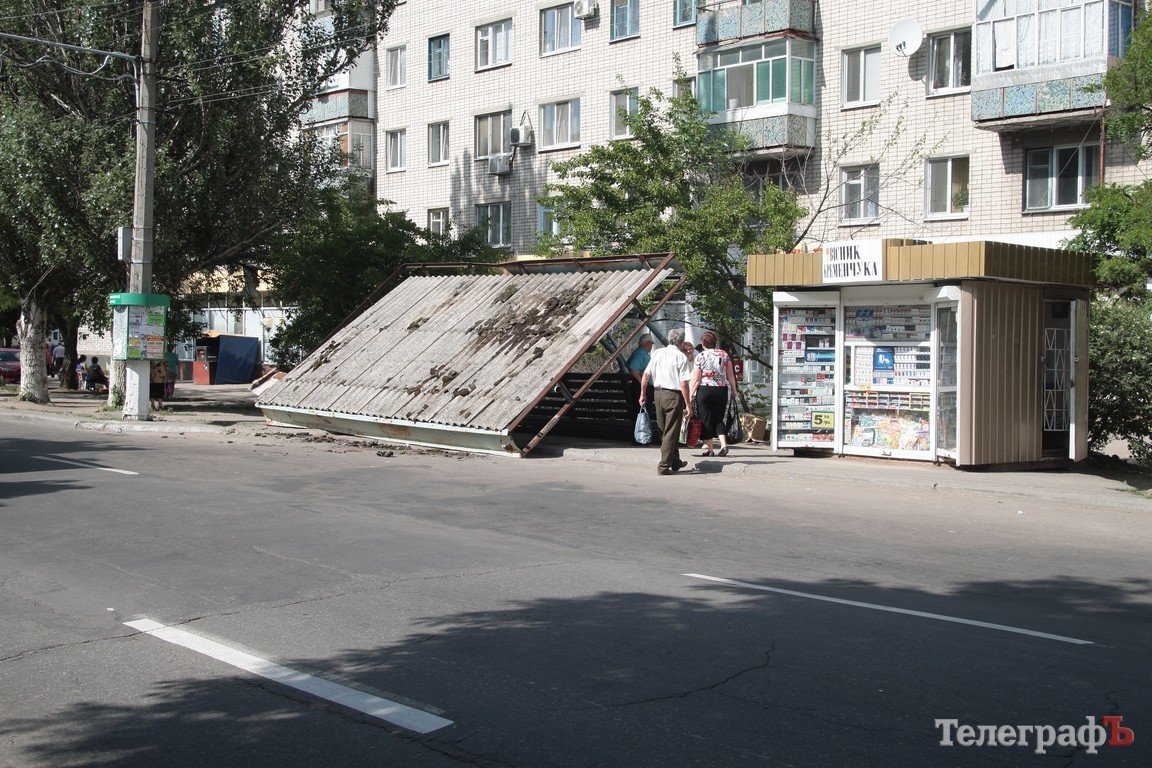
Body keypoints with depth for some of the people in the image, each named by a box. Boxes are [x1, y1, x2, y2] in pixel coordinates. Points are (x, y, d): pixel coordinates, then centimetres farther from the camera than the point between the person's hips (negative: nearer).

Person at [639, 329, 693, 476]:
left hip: (658, 394, 6)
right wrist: (688, 404, -10)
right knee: (671, 432, 2)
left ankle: (675, 462, 30)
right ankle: (664, 466, 0)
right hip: (674, 395, -6)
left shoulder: (658, 353, 6)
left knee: (664, 430, 17)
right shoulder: (681, 357, -10)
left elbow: (645, 375, 5)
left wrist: (643, 394, 16)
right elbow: (683, 383, -14)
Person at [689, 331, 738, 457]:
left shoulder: (700, 357, -4)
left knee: (706, 419, 4)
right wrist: (734, 390, 16)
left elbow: (696, 380, -5)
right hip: (722, 390, 3)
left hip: (704, 390, -3)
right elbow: (730, 375, 6)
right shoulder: (724, 355, 4)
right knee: (720, 419, 12)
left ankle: (709, 449, 4)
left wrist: (691, 395, 2)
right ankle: (724, 444, -5)